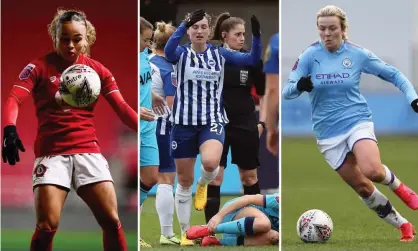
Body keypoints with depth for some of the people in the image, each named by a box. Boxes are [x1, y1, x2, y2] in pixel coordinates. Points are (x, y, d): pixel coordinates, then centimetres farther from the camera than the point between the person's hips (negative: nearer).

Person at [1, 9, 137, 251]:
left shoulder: (97, 70, 6)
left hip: (88, 150, 2)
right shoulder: (40, 67, -1)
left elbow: (122, 107, -2)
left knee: (111, 221, -7)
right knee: (47, 226, -14)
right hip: (52, 151, -2)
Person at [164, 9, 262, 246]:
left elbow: (252, 60, -4)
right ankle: (185, 233, 21)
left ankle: (204, 184, 6)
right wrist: (184, 24, -36)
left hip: (212, 121, 0)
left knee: (210, 162, -31)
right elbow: (168, 51, -27)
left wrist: (257, 36, -20)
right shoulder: (182, 53, -3)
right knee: (184, 181, 6)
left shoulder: (220, 54, 3)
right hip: (184, 122, 0)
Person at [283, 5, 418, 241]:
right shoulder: (310, 56, -7)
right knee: (363, 188, 4)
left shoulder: (357, 54, -7)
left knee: (372, 171, -30)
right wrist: (299, 86, -32)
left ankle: (399, 186, 4)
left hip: (357, 122, -2)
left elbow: (393, 74, 4)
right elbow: (287, 91, -8)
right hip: (328, 133, 2)